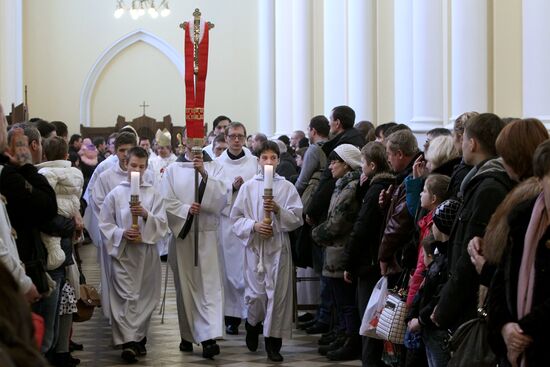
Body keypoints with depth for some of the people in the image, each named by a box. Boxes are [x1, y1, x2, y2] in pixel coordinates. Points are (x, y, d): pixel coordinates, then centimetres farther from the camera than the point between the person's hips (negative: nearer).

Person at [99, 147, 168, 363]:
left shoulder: (153, 194, 5)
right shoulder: (115, 194, 2)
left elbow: (162, 224, 0)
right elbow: (105, 224, 3)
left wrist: (146, 215, -17)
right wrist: (122, 234, -12)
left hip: (147, 252, 2)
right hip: (123, 251, -2)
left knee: (146, 296, 7)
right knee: (127, 296, -8)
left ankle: (138, 337, 21)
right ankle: (129, 341, -13)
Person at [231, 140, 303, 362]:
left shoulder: (287, 187, 2)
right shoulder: (248, 187, 4)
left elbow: (297, 219, -2)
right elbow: (236, 217, 5)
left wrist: (278, 210, -17)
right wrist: (254, 226, -11)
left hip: (278, 246, 0)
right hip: (254, 246, 0)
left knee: (277, 293, -1)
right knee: (256, 293, -1)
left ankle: (273, 342, 8)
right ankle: (253, 324, 30)